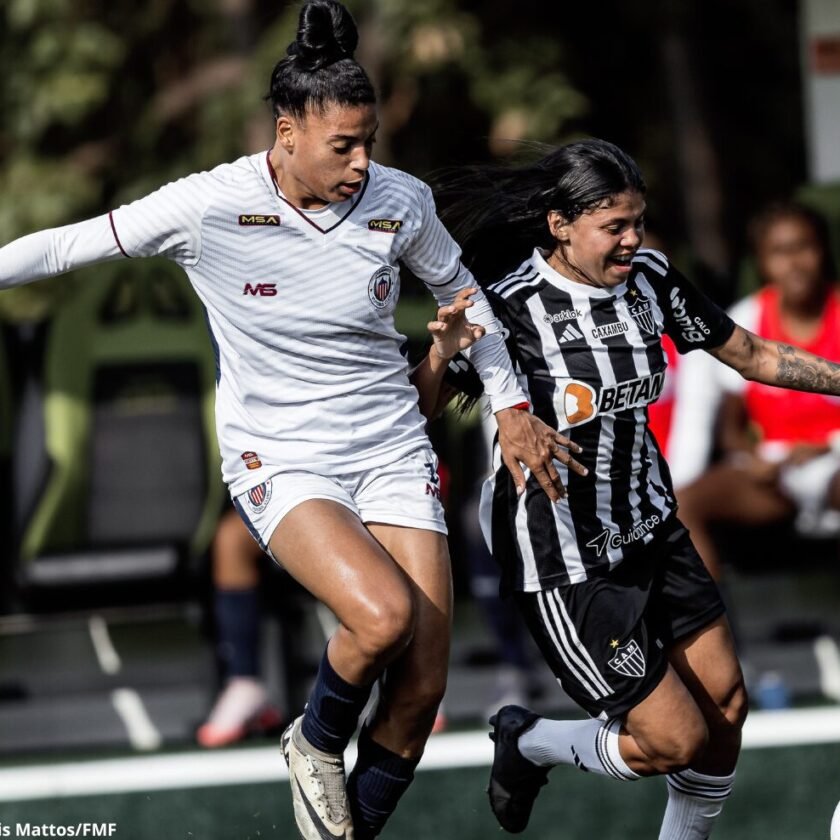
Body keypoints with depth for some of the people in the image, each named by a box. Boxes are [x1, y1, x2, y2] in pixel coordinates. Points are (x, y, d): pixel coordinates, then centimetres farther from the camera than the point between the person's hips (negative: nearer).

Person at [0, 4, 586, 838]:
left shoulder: (401, 201, -6)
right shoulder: (210, 206, -16)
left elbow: (458, 289, 15)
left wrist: (510, 406, 17)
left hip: (392, 452, 4)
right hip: (279, 461, -4)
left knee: (421, 687, -6)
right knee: (384, 615, -30)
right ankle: (316, 742, 2)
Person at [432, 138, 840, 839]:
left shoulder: (650, 277, -3)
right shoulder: (512, 306, -22)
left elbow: (751, 355, 10)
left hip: (652, 531, 7)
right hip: (566, 562, -7)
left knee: (726, 708, 7)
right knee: (674, 740, -5)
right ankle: (528, 743, 22)